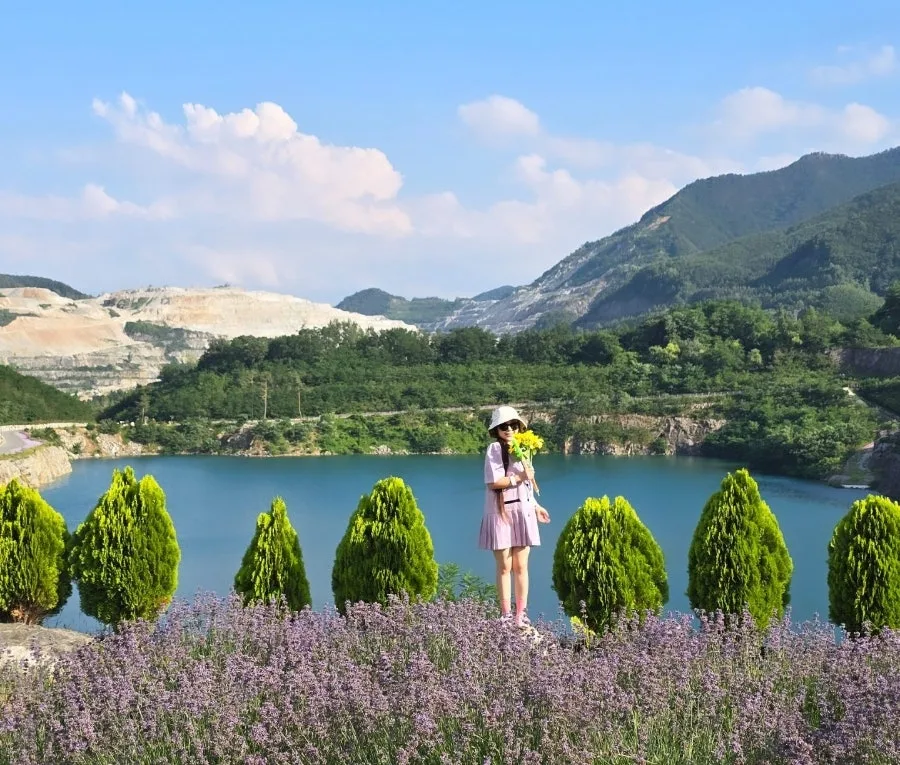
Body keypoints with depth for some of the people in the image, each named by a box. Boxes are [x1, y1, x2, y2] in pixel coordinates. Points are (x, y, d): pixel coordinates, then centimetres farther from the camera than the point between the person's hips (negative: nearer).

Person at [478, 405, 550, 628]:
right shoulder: (494, 449, -6)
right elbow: (493, 482, -16)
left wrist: (535, 506, 16)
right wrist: (519, 477, -14)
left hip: (523, 513, 5)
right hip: (501, 514, -5)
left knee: (521, 566, 5)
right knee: (504, 567, -1)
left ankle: (521, 616, 9)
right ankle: (506, 616, 4)